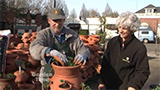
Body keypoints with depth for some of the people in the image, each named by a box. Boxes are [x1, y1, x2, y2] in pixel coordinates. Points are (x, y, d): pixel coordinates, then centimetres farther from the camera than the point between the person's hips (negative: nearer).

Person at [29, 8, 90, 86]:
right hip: (49, 76, -2)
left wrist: (83, 55, -28)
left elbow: (83, 49, -3)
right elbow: (34, 49, -20)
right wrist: (51, 52, -41)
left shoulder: (72, 35, 4)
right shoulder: (43, 34, -2)